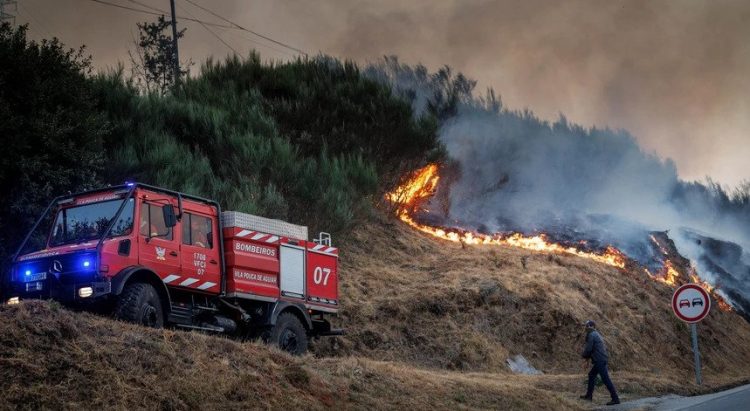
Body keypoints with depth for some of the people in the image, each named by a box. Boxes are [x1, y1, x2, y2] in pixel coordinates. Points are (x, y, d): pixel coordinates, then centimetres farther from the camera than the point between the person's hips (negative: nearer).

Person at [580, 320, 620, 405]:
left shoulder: (591, 335, -11)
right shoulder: (597, 334, 19)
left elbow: (588, 349, -17)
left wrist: (583, 354, 6)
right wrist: (588, 355, 20)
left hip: (599, 360, -11)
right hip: (602, 359, 11)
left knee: (606, 379, -10)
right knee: (591, 375, 22)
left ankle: (615, 399, -13)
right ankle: (589, 395, 29)